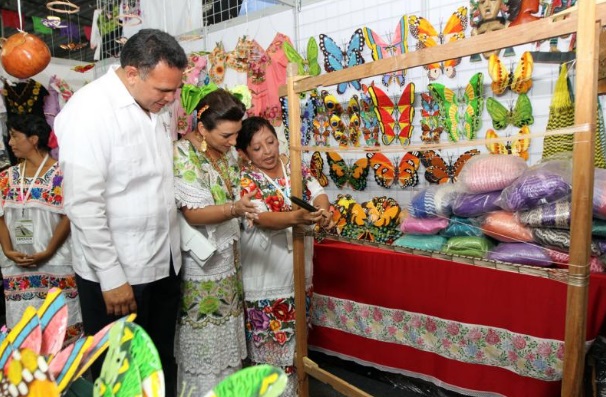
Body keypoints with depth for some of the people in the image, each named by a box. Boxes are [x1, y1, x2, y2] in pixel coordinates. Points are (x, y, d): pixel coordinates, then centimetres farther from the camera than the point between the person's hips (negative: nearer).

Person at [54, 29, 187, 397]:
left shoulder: (157, 107, 6)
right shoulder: (88, 110, -17)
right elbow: (83, 204, -19)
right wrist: (111, 278, -17)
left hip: (165, 262, 7)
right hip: (116, 273, -6)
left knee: (163, 364, 21)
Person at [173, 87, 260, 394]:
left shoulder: (228, 151, 3)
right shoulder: (183, 156, -19)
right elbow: (193, 214, -24)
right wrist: (234, 209, -37)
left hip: (227, 255, 7)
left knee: (226, 331, 18)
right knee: (204, 340, 5)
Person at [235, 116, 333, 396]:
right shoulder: (244, 179, -9)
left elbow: (318, 194, -5)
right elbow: (262, 218, -23)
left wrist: (323, 211, -28)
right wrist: (298, 217, -41)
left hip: (299, 270, 5)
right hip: (266, 275, -5)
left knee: (295, 339, 19)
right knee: (269, 343, 4)